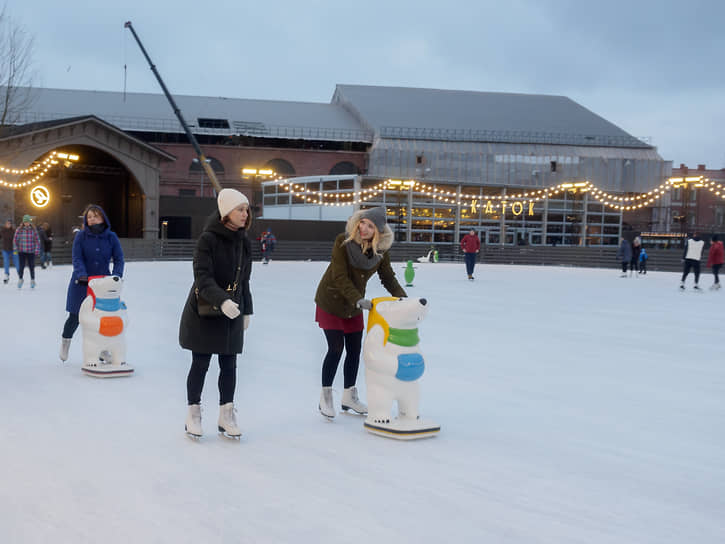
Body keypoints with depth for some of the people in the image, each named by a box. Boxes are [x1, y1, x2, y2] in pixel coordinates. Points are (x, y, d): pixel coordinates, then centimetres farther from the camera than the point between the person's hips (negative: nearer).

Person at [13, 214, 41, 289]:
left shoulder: (33, 230, -1)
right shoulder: (19, 229, -2)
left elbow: (37, 240, 3)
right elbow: (15, 239, 4)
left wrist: (37, 250, -3)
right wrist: (15, 249, -2)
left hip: (31, 252, 0)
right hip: (21, 251, 0)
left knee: (31, 266, 2)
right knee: (21, 266, -2)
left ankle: (32, 280, 22)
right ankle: (20, 279, 22)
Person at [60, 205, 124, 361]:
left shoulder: (111, 237, -1)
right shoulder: (81, 236, -5)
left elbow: (119, 259, -3)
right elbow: (77, 258, -11)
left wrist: (116, 275, -19)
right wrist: (82, 274, -26)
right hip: (82, 282, -1)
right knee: (75, 317, 5)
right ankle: (65, 340, 35)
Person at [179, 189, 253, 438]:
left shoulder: (244, 242, 4)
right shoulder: (208, 239, -15)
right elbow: (203, 278, -23)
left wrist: (246, 310, 15)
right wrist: (222, 300, -37)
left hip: (232, 314, 5)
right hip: (203, 312, -5)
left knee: (229, 365, 8)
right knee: (200, 364, 6)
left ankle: (226, 415, 19)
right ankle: (193, 413, 21)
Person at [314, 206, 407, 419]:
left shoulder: (381, 249, -12)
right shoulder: (343, 241, -25)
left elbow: (388, 278, -3)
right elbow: (340, 277, -28)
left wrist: (403, 298, -17)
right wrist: (358, 300, -37)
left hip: (355, 306, 5)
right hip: (330, 302, -5)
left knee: (355, 351, 10)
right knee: (336, 348, -7)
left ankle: (349, 396, 28)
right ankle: (325, 398, 9)